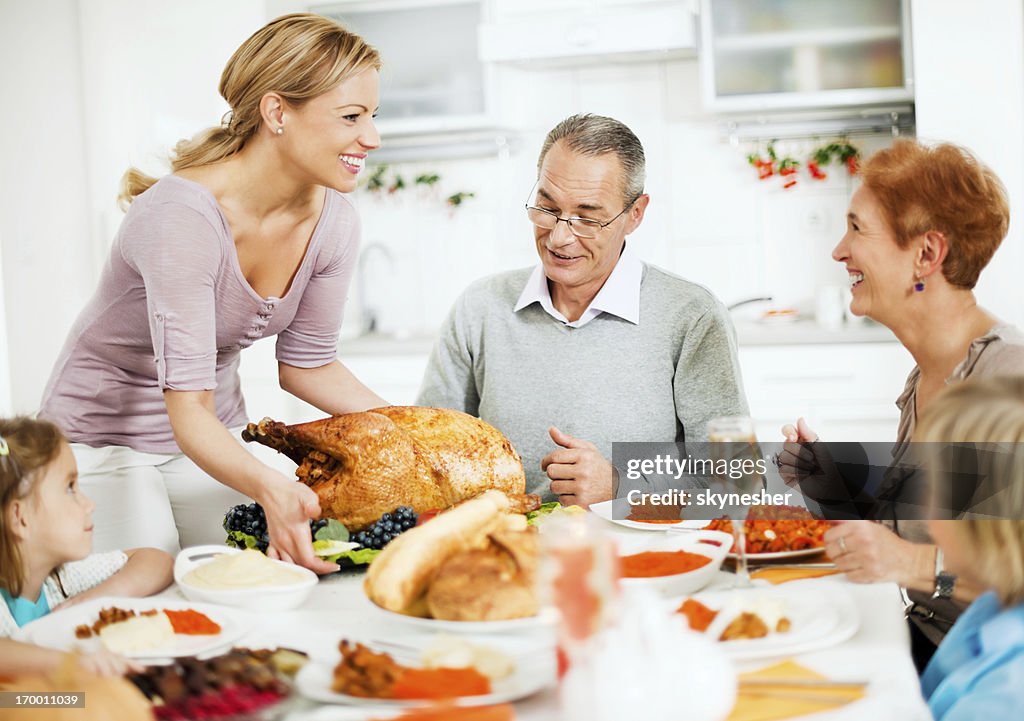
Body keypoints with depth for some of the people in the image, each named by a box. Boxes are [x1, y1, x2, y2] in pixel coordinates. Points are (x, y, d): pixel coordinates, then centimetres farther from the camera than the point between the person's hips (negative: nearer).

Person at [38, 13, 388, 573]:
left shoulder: (333, 220, -13)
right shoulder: (182, 217, -32)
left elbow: (306, 364, 0)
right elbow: (188, 410, -35)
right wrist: (270, 488, -53)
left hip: (216, 434, 6)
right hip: (103, 437, -6)